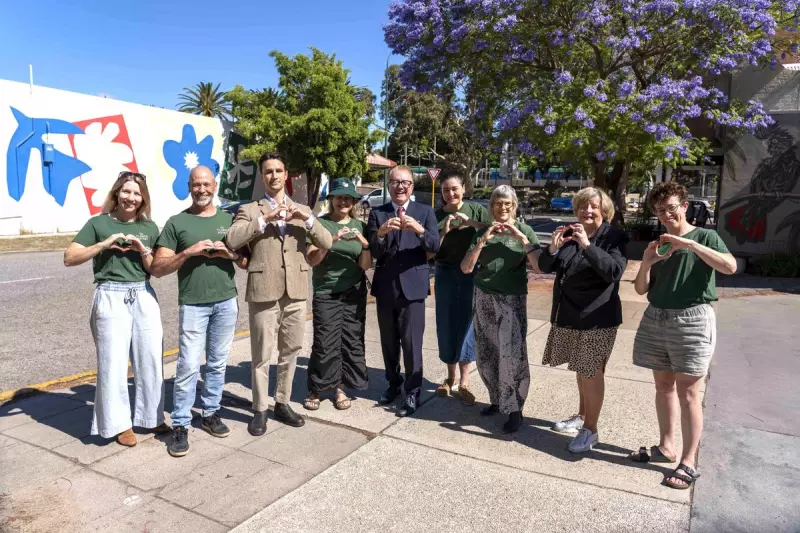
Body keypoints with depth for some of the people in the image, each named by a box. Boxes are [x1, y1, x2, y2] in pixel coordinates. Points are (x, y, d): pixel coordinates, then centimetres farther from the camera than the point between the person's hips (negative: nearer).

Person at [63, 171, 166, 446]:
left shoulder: (149, 227, 9)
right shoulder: (99, 223, 2)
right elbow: (69, 258, -4)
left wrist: (142, 250, -9)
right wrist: (104, 244, -14)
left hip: (144, 297, 3)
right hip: (111, 298, -3)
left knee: (151, 358, 6)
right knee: (113, 361, 2)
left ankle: (151, 416, 22)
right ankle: (119, 423, 16)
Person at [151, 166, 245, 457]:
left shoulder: (229, 220, 10)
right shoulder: (177, 223, 1)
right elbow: (158, 268, -3)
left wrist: (229, 253, -8)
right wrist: (189, 252, -16)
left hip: (227, 302, 3)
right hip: (193, 304, -3)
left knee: (217, 364, 11)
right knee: (188, 366, -4)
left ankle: (210, 413, 26)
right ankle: (180, 425, 7)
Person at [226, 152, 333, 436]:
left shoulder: (302, 210, 13)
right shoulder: (250, 210, 3)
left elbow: (327, 243, 4)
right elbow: (231, 240, -13)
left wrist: (307, 218, -11)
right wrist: (265, 218, -18)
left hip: (296, 291, 4)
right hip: (264, 291, -3)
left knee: (290, 352, 13)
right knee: (262, 355, 3)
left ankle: (282, 404, 28)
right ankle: (260, 410, 17)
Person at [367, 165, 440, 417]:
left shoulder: (425, 212, 1)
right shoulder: (376, 213, 4)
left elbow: (435, 246, -10)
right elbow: (373, 252, -6)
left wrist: (419, 229, -29)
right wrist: (381, 233, -26)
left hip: (412, 286, -2)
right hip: (385, 287, 3)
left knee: (412, 343, -2)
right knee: (388, 342, 14)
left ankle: (413, 392, 12)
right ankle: (393, 384, 32)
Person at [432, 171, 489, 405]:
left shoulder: (477, 210, 0)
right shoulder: (436, 215, 3)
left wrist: (471, 223, -21)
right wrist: (444, 231, -14)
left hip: (472, 274, -2)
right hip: (445, 275, 2)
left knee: (467, 325, 0)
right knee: (446, 325, 5)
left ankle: (464, 382, 9)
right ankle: (451, 377, 22)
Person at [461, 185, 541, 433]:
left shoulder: (524, 230, 0)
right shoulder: (482, 232, 5)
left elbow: (540, 267, -10)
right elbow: (465, 268, -3)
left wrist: (521, 238, -16)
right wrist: (483, 240, -13)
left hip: (513, 299, -3)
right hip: (484, 299, 3)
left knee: (512, 354, -8)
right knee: (486, 354, 6)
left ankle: (515, 409, 4)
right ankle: (497, 399, 24)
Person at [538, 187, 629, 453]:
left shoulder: (614, 237, -9)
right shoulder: (569, 234, 5)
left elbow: (615, 271, -23)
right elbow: (545, 267, 4)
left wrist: (587, 245, -31)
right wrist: (553, 247, -16)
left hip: (597, 317, -6)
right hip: (568, 315, 6)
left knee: (592, 373, 1)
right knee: (581, 369, 19)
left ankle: (590, 430, 13)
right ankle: (581, 416, 36)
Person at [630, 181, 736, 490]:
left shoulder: (705, 237, 0)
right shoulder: (658, 244, 12)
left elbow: (730, 266, -19)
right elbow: (641, 289, 8)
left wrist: (689, 244, -27)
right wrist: (647, 263, -11)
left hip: (692, 320, -5)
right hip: (656, 319, 5)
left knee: (687, 392, -3)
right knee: (663, 386, 11)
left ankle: (688, 462, 7)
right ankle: (666, 447, 25)